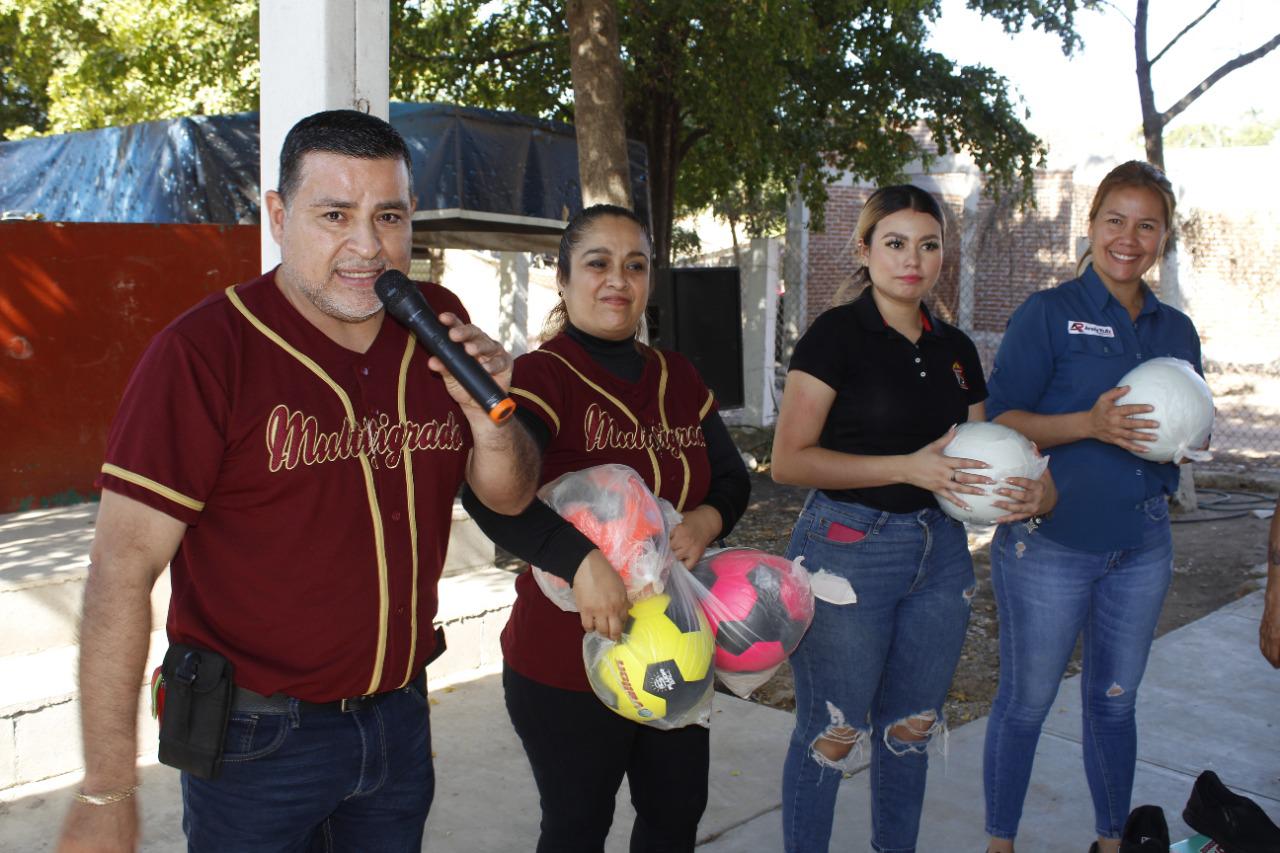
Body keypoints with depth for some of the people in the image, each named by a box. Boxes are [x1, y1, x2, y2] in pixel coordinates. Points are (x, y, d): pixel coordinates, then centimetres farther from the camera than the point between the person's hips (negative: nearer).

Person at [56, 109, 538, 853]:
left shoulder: (438, 324, 0)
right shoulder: (203, 351, -16)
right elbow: (123, 569, -17)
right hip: (259, 735, -4)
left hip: (401, 713, 5)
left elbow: (509, 497, 5)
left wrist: (488, 414, -18)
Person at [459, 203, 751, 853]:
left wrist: (706, 520, -10)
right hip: (566, 661, -6)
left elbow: (732, 478, 12)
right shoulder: (542, 377, -15)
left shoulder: (678, 378, 6)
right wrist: (582, 559, -42)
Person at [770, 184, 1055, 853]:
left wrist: (1030, 492, -5)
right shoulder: (836, 334, -9)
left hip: (940, 552, 6)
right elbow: (789, 460, -15)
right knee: (830, 735, 4)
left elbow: (976, 456, 17)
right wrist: (909, 467, -22)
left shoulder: (955, 349, 10)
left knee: (910, 729, 17)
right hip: (847, 550, -6)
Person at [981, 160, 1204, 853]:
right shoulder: (1048, 314, -7)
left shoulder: (1177, 330, 10)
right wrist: (1089, 424, -24)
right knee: (1026, 701, 7)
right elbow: (1000, 420, -10)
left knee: (1114, 701, 17)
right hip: (1048, 542, -5)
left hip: (1142, 546, 5)